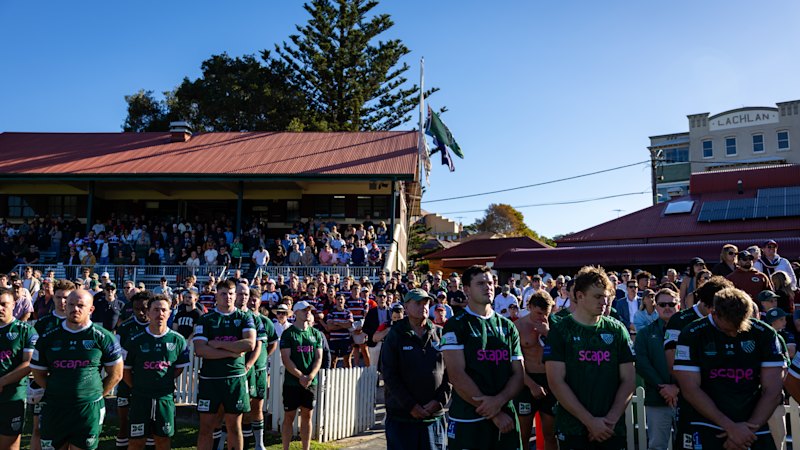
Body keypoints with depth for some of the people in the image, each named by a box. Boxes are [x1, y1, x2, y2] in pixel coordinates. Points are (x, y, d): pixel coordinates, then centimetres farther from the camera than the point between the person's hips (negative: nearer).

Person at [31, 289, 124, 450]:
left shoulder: (102, 337, -2)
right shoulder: (48, 337, 6)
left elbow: (116, 374, 3)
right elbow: (39, 373, 14)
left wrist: (95, 395, 1)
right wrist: (57, 392, 6)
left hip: (89, 409, -3)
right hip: (54, 408, 3)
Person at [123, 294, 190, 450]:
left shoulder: (178, 340, -1)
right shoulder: (135, 340, -4)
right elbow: (125, 369, 3)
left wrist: (164, 383, 6)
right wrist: (137, 387, 2)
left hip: (166, 398, 1)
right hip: (140, 397, -1)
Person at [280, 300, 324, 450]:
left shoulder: (316, 334, 8)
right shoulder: (288, 333, -4)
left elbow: (319, 357, 4)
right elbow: (286, 359, -10)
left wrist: (310, 376, -12)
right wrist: (301, 376, -17)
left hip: (310, 382, 4)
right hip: (292, 382, -3)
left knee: (307, 416, 9)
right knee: (289, 417, 3)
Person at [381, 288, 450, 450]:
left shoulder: (439, 335, 7)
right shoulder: (395, 336, 0)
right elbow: (389, 375, -6)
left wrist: (440, 400, -8)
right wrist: (410, 405, -12)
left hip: (435, 416, 2)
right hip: (401, 416, -2)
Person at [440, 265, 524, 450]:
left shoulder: (507, 327, 11)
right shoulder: (455, 326, -4)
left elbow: (518, 374, 7)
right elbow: (457, 376, -12)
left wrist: (499, 401, -12)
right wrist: (495, 414, -12)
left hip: (506, 418, 4)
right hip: (468, 421, -4)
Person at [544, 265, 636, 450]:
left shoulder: (617, 330, 4)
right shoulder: (560, 330, -4)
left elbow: (628, 379, 2)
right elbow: (556, 382, -10)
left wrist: (611, 419, -9)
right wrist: (590, 421, -14)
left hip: (612, 429, 2)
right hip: (572, 429, -2)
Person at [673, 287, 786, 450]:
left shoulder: (765, 334, -1)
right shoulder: (692, 335, -8)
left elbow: (772, 391, -3)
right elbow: (690, 390, -12)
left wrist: (750, 428, -10)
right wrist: (731, 427, -15)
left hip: (755, 425, 2)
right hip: (709, 427, -2)